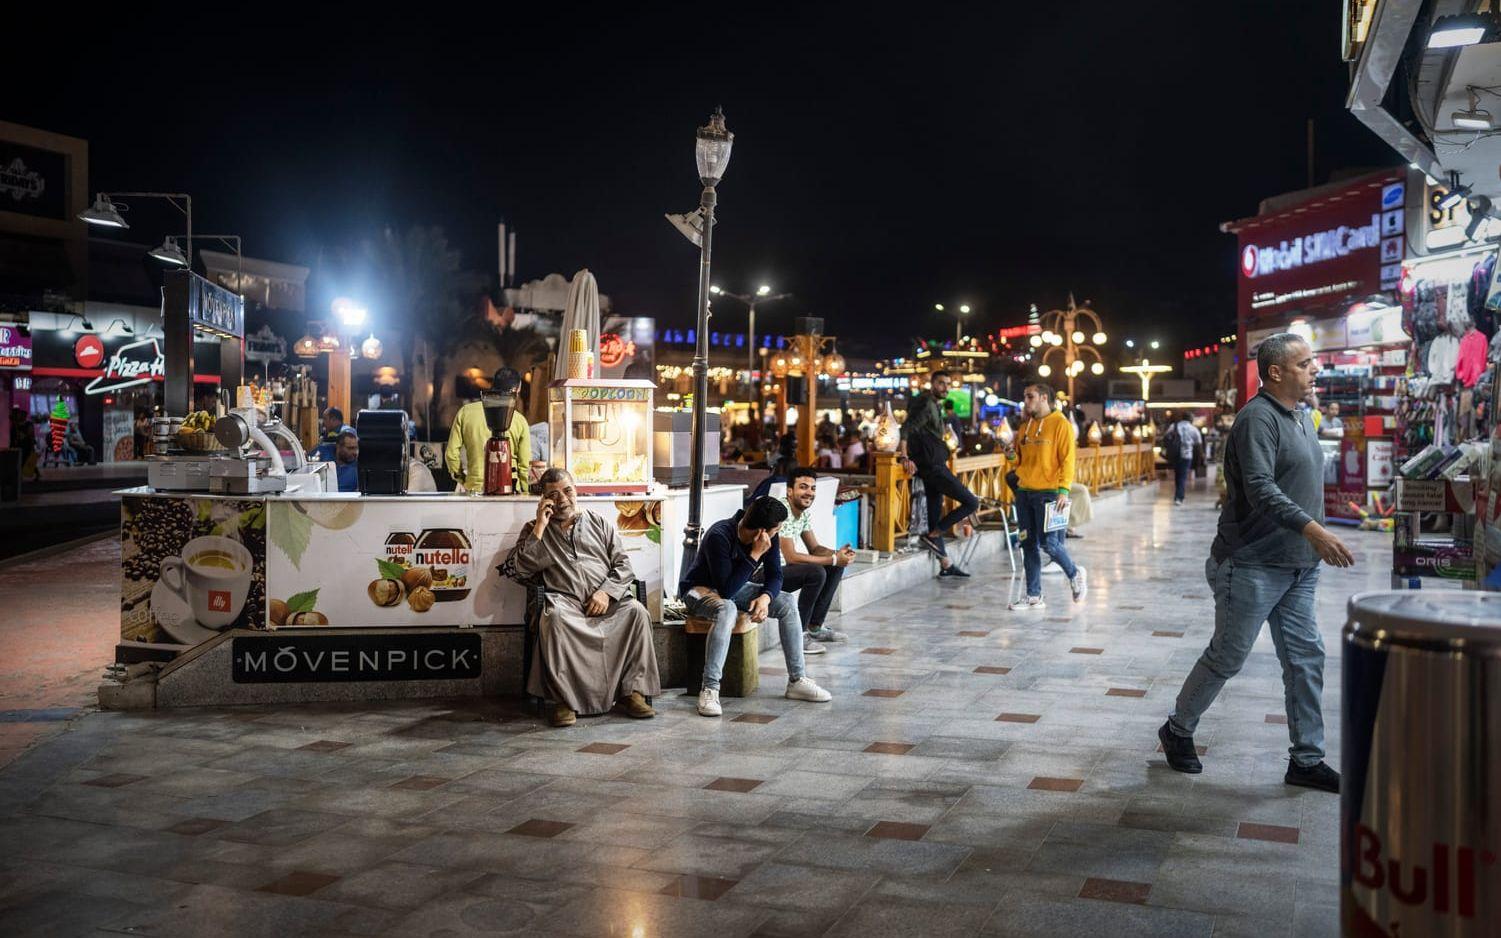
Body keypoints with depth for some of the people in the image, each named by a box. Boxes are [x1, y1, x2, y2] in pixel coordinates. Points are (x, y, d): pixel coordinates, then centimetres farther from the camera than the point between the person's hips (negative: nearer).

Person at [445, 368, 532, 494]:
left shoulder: (465, 412, 4)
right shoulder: (519, 420, 0)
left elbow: (451, 454, 4)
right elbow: (525, 465, 1)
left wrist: (462, 480, 18)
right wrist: (523, 494, 14)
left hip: (474, 488, 1)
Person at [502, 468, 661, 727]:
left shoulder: (601, 524, 22)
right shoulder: (534, 530, 20)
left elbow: (623, 565, 14)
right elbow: (519, 570, 5)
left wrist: (607, 592, -6)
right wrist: (540, 528, 1)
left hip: (607, 600, 2)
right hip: (566, 600, -2)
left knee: (636, 611, -30)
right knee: (555, 616, -38)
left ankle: (632, 691, -26)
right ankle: (563, 699, -34)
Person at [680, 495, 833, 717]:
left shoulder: (768, 538, -13)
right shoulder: (719, 536, -33)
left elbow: (774, 576, -5)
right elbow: (727, 590, -36)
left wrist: (765, 597, -27)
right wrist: (755, 555, -37)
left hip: (734, 586, 7)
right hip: (701, 589, -7)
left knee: (787, 603, -12)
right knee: (726, 610, -40)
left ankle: (797, 681, -4)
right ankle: (709, 690, -36)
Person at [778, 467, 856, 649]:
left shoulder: (805, 511, 6)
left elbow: (814, 548, 11)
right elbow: (791, 557, -28)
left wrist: (837, 554, -11)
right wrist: (833, 559, -23)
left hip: (781, 567, 10)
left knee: (837, 567, 6)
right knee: (815, 573, -28)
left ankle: (815, 627, 10)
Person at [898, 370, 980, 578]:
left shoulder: (935, 406, 17)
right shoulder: (927, 405, -13)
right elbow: (906, 428, -23)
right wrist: (905, 457, -31)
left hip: (932, 466, 10)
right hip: (933, 467, -10)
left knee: (935, 516, 11)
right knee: (971, 502, -9)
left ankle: (945, 565, 18)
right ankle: (931, 536, -8)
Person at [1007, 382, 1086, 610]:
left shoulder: (1061, 424, -6)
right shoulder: (1025, 427, 15)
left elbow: (1067, 460, -11)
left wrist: (1064, 490, -19)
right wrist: (1012, 455, 1)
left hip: (1048, 493, -7)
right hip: (1024, 492, 7)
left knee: (1049, 542, -7)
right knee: (1028, 546, 6)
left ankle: (1075, 574, 20)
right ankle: (1034, 597, 12)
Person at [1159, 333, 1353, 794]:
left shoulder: (1302, 418, 14)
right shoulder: (1258, 418, -16)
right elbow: (1261, 489, -27)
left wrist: (1314, 546, 18)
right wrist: (1313, 529, -35)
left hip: (1297, 567, 9)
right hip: (1252, 566, -9)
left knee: (1306, 659, 8)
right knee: (1225, 658, 2)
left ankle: (1307, 759, 16)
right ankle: (1177, 731, 21)